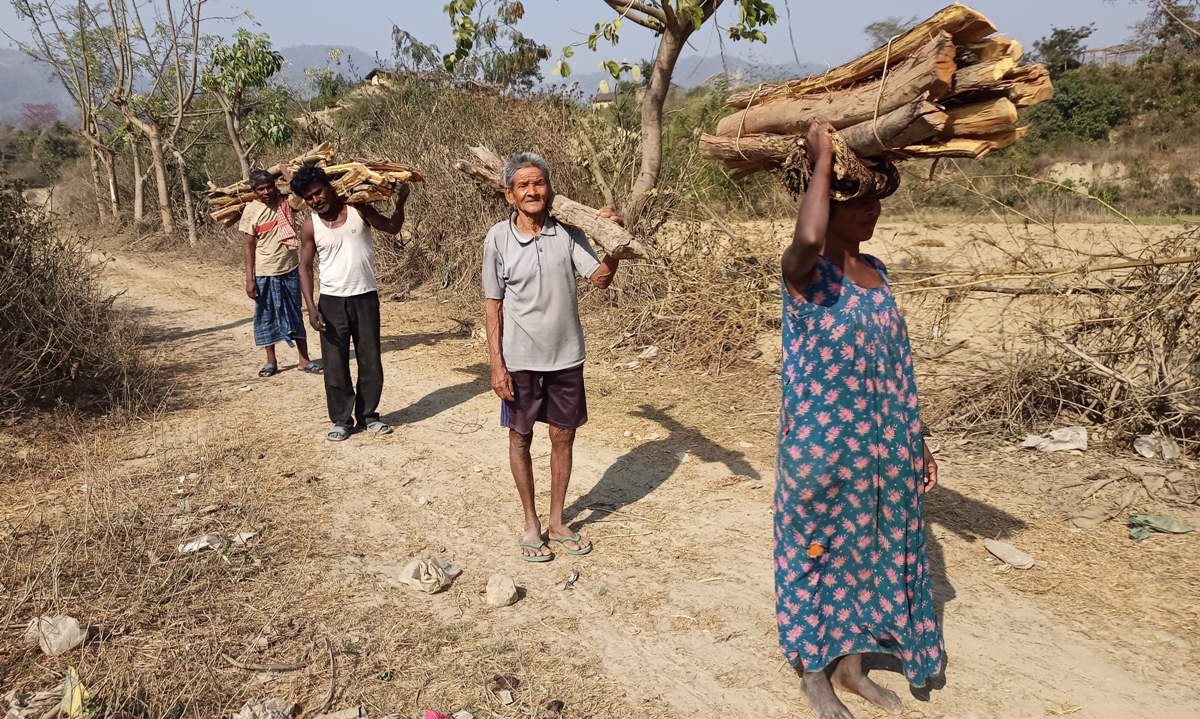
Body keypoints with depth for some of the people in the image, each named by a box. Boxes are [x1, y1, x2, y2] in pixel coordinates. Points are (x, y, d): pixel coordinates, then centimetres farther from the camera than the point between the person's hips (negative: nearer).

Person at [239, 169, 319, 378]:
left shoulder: (286, 202, -2)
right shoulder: (251, 211, -7)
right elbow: (250, 247, -5)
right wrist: (249, 279, -7)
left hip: (290, 269, 1)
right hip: (265, 273, -1)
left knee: (295, 314, 9)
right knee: (266, 316, 8)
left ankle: (304, 359, 16)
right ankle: (271, 361, 20)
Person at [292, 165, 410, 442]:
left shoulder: (358, 210, -3)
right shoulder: (310, 227, -2)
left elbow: (392, 228, -4)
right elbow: (305, 268, 1)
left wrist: (399, 204, -25)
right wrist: (311, 307, -9)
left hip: (366, 298, 0)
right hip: (332, 301, 0)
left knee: (370, 361, 8)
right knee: (335, 364, 4)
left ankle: (368, 415, 22)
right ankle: (341, 419, 18)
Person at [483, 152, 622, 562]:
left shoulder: (568, 233, -4)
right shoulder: (499, 239, -8)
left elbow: (600, 279, -13)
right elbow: (493, 305, -5)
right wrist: (496, 364, -8)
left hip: (566, 356, 2)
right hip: (520, 358, -2)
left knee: (563, 436, 11)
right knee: (520, 437, 10)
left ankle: (557, 523, 29)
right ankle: (531, 525, 28)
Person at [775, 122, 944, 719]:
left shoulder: (876, 272, 7)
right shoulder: (805, 270, -15)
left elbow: (894, 369, 12)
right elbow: (808, 240, -43)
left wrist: (917, 443, 13)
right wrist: (822, 159, -29)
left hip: (880, 447, 7)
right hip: (822, 446, -7)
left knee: (869, 548, 18)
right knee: (818, 551, 10)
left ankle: (850, 664, 39)